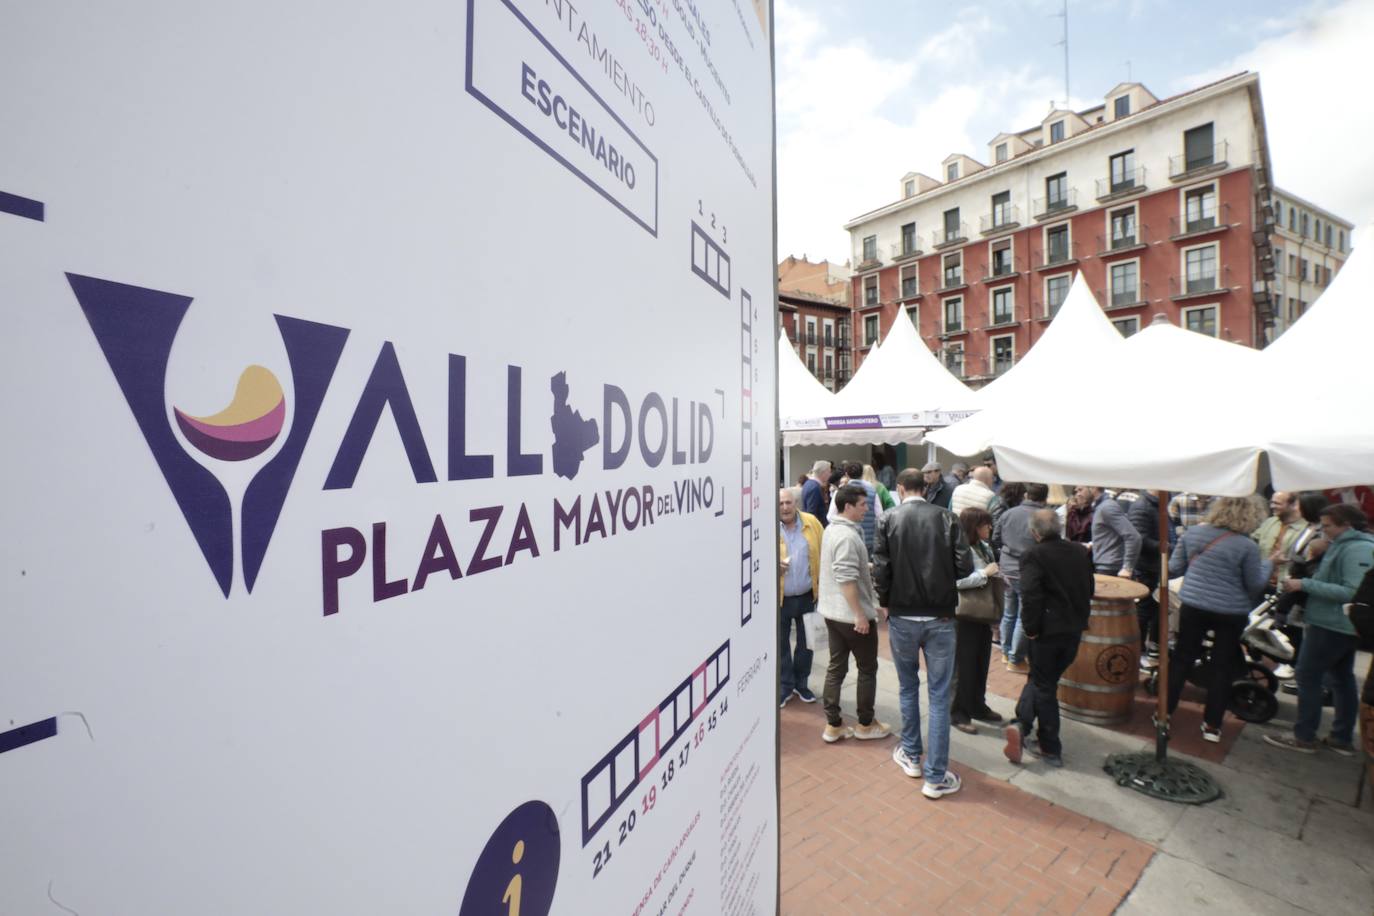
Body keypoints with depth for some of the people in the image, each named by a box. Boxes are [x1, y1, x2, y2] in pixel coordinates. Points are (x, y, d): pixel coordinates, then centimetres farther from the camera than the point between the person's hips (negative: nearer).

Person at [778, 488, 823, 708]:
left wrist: (823, 580, 1)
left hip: (807, 596, 2)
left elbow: (824, 552, 5)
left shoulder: (812, 522, -2)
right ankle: (785, 685, 28)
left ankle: (801, 683, 35)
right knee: (781, 644, 10)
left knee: (806, 642, 16)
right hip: (779, 597, -2)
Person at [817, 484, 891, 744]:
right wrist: (860, 614, -23)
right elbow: (846, 579, -27)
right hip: (853, 615, -9)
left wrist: (867, 567, 26)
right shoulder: (848, 535, -22)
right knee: (868, 669, 10)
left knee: (836, 667, 13)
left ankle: (833, 725, 20)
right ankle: (866, 724, 24)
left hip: (832, 612, 9)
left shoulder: (832, 529, 9)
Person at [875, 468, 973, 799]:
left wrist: (886, 602, 7)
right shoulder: (947, 517, -5)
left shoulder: (889, 520, -7)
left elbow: (881, 570, -10)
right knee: (939, 696, 8)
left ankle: (910, 755, 34)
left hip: (902, 617, 0)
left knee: (908, 687, 20)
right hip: (940, 618, 0)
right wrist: (941, 578, 12)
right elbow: (965, 566, -8)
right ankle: (936, 777, 15)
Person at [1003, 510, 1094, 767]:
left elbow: (1030, 597, -25)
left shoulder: (1034, 555, -17)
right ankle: (1022, 724, 12)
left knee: (1044, 686, 9)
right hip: (1075, 629, 6)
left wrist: (1031, 628, -13)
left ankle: (1051, 748, 12)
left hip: (1048, 630, -6)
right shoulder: (1080, 551, 3)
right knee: (1044, 680, 17)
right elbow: (1089, 589, 13)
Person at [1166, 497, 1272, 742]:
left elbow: (1175, 568, 1)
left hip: (1193, 606, 2)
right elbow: (1255, 585, -6)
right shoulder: (1247, 545, -12)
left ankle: (1164, 712, 19)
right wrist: (1267, 564, 10)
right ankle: (1212, 725, 18)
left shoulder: (1193, 532, -3)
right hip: (1231, 613, -2)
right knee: (1223, 668, 11)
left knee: (1181, 659, 14)